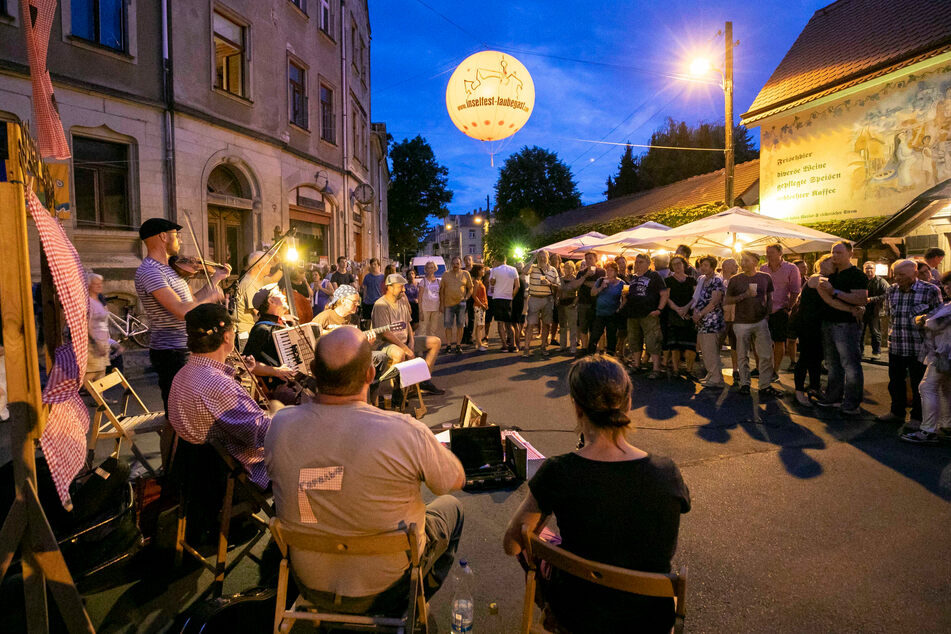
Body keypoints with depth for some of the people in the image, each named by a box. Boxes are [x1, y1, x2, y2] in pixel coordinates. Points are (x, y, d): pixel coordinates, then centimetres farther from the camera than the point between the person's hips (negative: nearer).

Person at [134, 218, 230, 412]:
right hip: (171, 353, -10)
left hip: (186, 349, 10)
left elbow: (192, 301, 17)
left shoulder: (167, 269, 13)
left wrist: (215, 280, 18)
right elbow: (182, 310, -29)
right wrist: (211, 296, -13)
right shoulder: (149, 272, -19)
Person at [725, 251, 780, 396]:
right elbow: (727, 300, 2)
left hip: (761, 321, 1)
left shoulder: (765, 278, 5)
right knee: (743, 356, 6)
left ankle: (765, 386, 8)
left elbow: (770, 297, 17)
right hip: (741, 323, -1)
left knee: (766, 355, -1)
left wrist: (767, 311, 1)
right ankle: (744, 384, 18)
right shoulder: (735, 279, 2)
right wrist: (744, 296, -13)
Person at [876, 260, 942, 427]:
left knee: (918, 385, 6)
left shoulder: (930, 290, -8)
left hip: (918, 348, -4)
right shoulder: (891, 291, 5)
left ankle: (917, 418, 20)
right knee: (895, 382, 14)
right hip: (895, 347, 4)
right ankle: (897, 413, 30)